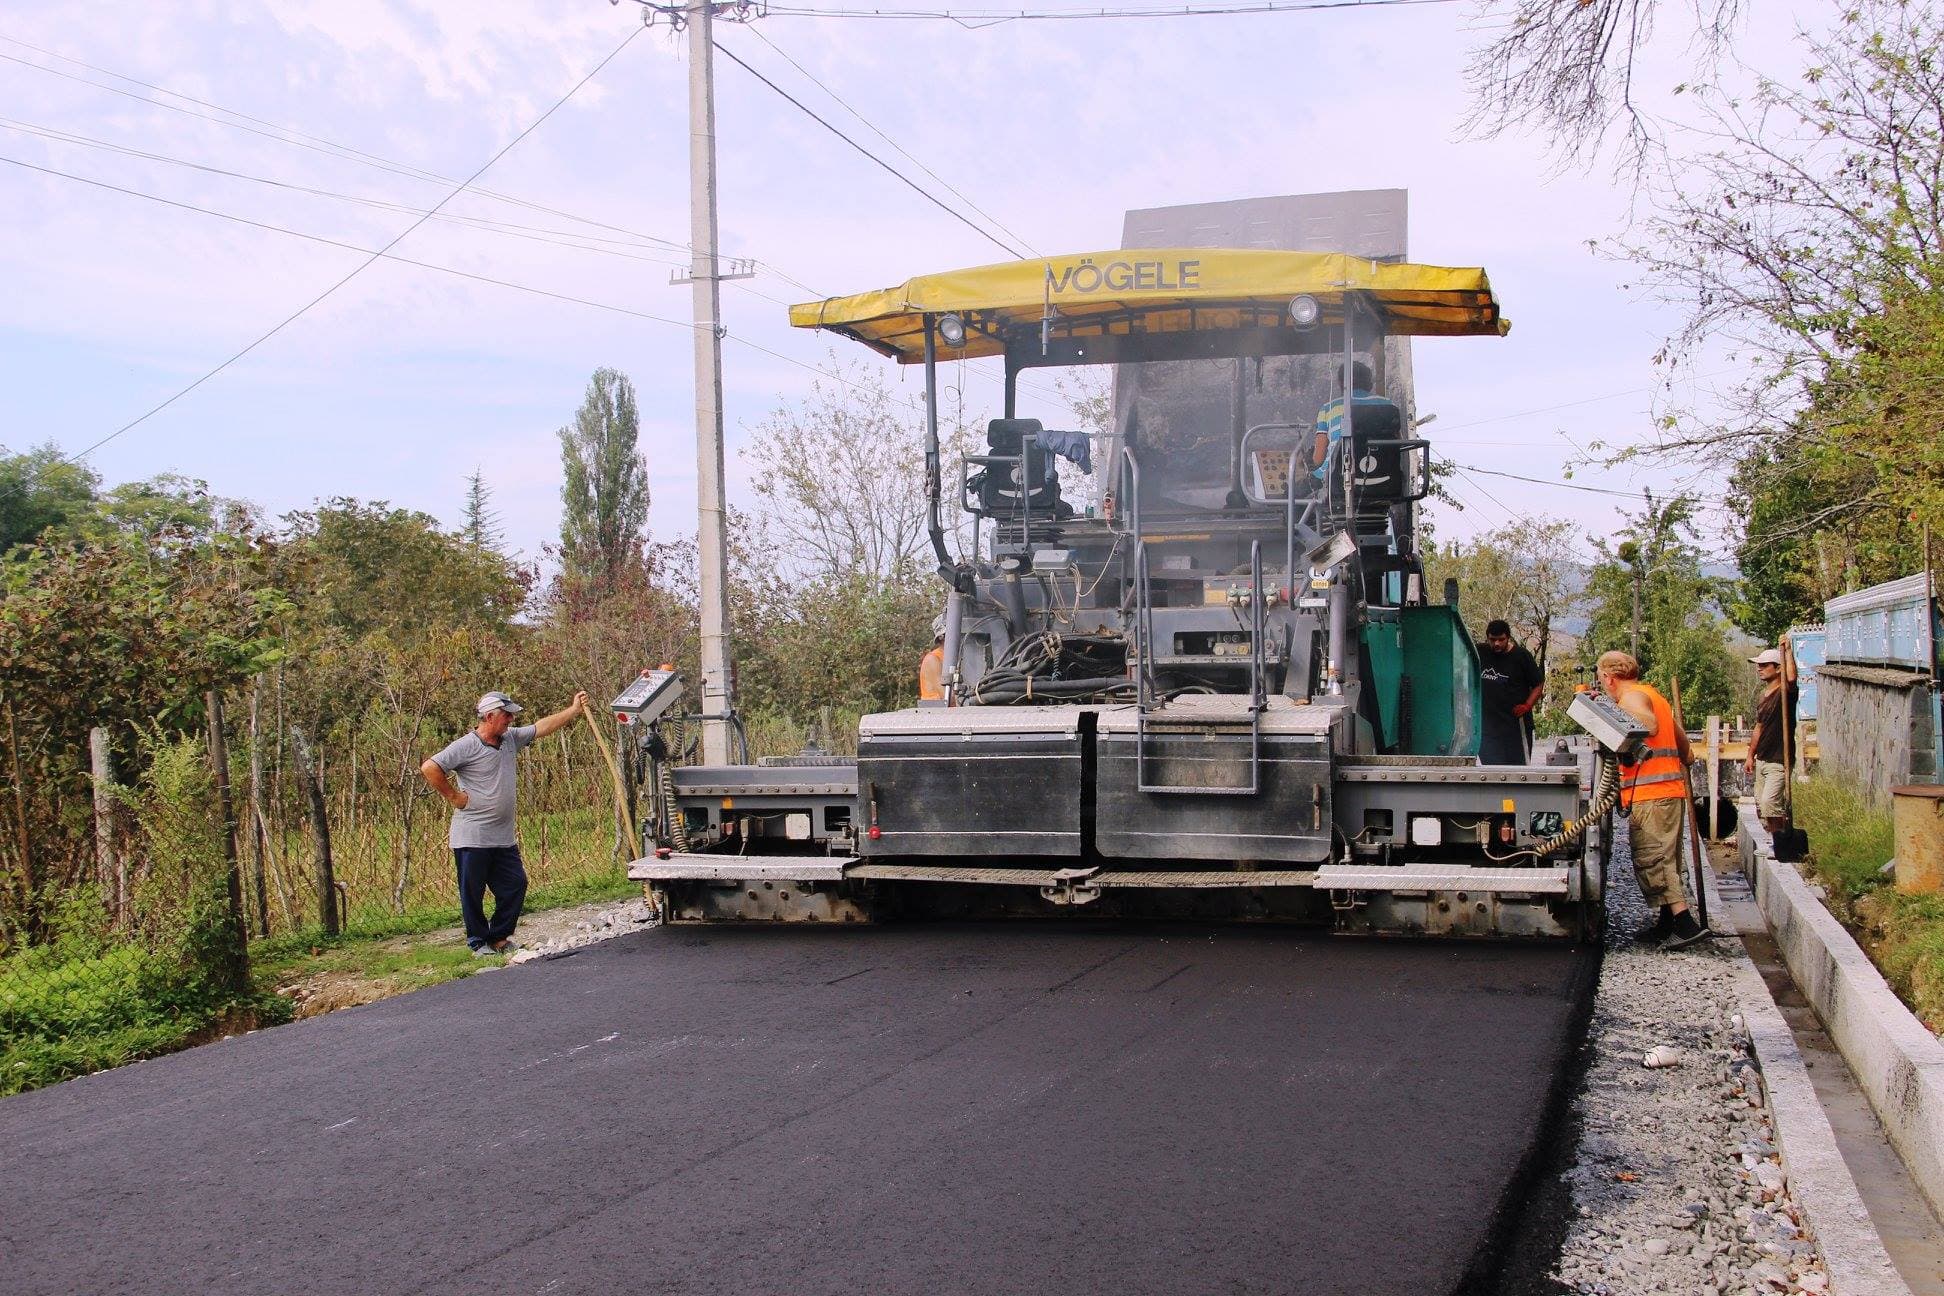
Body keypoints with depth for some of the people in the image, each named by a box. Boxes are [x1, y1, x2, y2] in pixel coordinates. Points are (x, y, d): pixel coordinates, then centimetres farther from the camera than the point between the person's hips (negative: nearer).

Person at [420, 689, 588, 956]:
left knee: (515, 884, 8)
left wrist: (574, 710, 10)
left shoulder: (511, 738, 9)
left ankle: (499, 937, 21)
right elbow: (429, 768, -19)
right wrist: (453, 796, -13)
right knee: (472, 892, 4)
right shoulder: (467, 746, -14)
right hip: (473, 837, -7)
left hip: (503, 837, 7)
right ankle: (478, 942, 16)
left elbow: (542, 727, 14)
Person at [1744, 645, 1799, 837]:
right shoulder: (1762, 697, 13)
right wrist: (1751, 756, 20)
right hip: (1762, 761, 9)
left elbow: (1791, 678, -37)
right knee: (1760, 805, 10)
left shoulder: (1786, 693, -12)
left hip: (1779, 762, -9)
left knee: (1769, 803, -18)